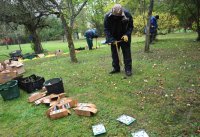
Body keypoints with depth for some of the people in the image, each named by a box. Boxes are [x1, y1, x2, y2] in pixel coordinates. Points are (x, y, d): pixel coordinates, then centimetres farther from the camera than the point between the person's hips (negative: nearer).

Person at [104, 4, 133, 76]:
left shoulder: (127, 14, -21)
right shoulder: (108, 16, -21)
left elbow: (130, 26, -9)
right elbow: (106, 29, -15)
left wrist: (127, 35, -25)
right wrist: (111, 39, -25)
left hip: (124, 37, -1)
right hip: (114, 38, 2)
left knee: (127, 53, -4)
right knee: (114, 53, 7)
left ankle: (128, 69, 2)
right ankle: (116, 68, 19)